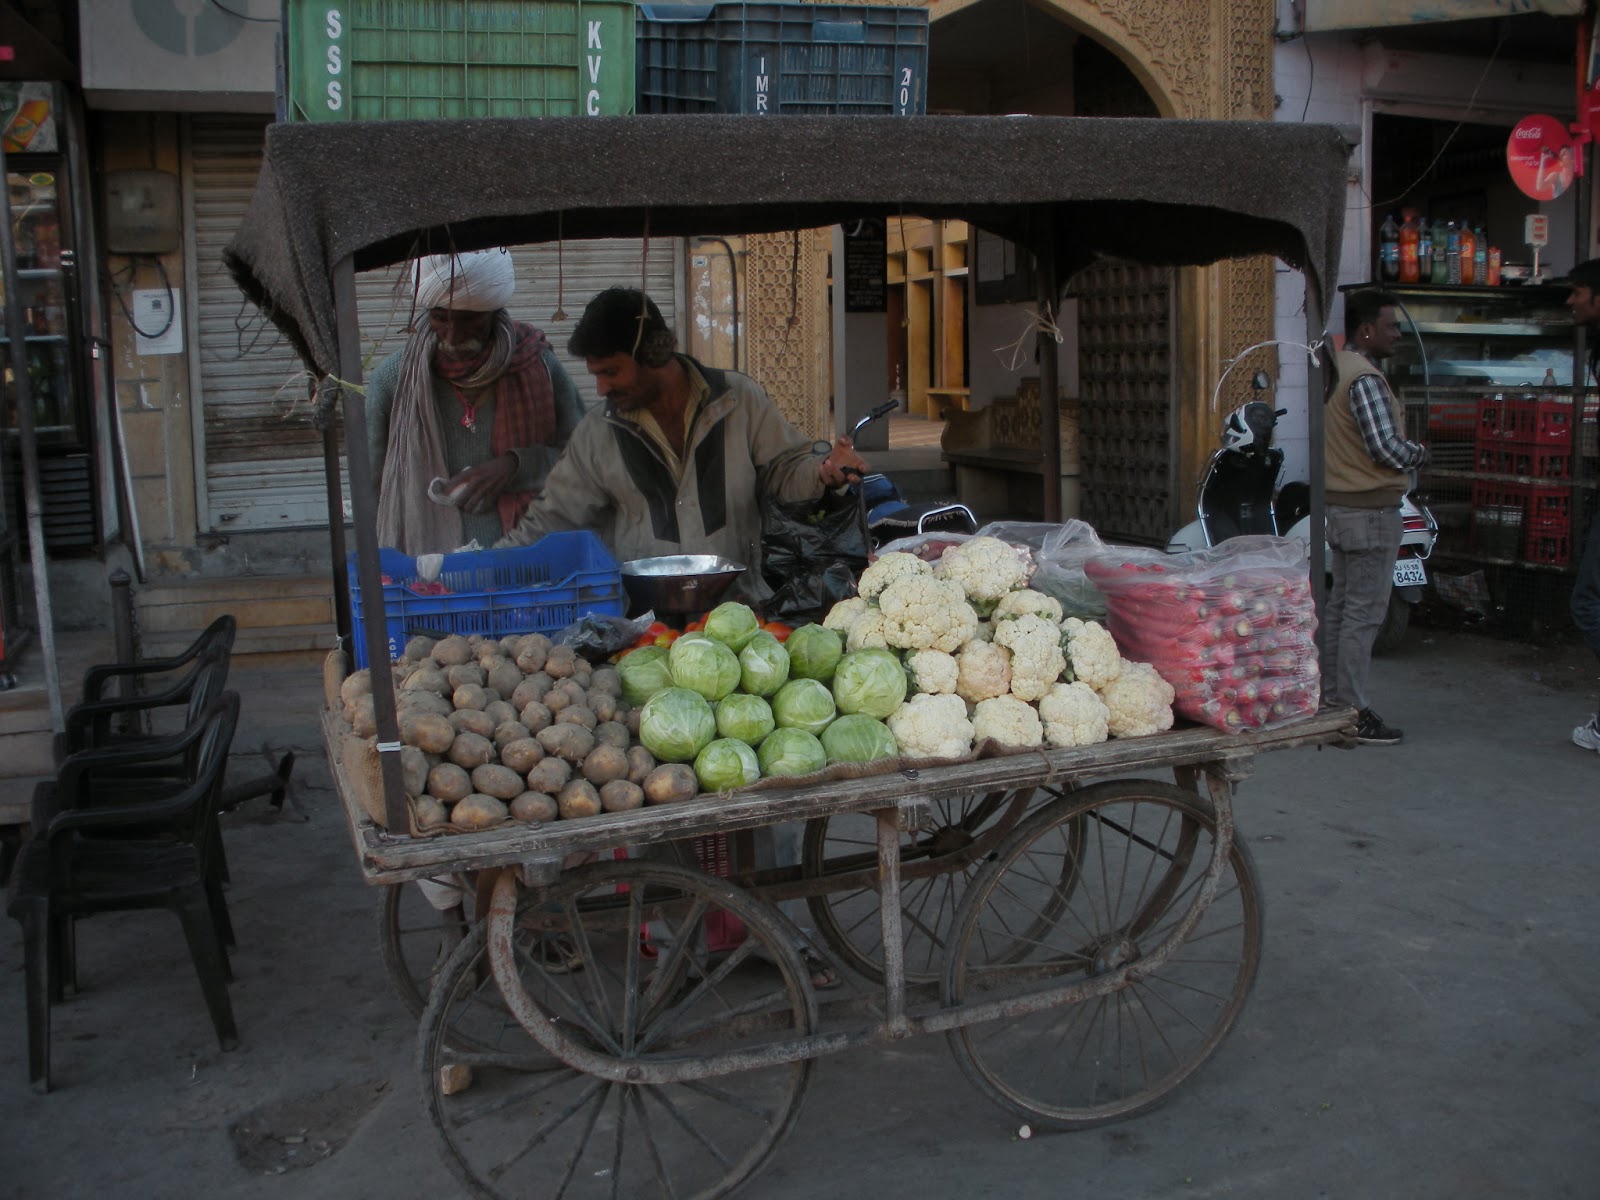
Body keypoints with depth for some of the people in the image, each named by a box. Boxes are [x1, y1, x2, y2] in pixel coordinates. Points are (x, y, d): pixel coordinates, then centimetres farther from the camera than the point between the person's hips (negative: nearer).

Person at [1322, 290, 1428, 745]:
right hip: (1371, 509, -10)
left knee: (1341, 605, 15)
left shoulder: (1335, 370, 13)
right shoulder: (1365, 378, -19)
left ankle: (1330, 698, 22)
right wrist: (1420, 453, -4)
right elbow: (1386, 448, -24)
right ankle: (1354, 713, -2)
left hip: (1341, 504, 10)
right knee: (1364, 613, -6)